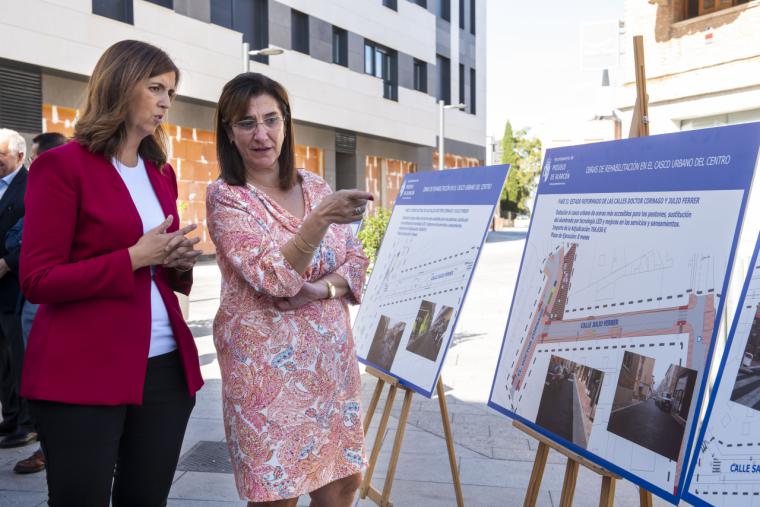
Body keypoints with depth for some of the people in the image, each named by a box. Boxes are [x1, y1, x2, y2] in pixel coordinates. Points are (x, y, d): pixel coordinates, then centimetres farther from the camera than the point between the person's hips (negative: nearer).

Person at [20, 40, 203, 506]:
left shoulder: (162, 173, 13)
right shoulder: (62, 165, -7)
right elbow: (38, 280, -12)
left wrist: (180, 263, -2)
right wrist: (134, 257, -18)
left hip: (165, 366, 6)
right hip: (84, 371, -6)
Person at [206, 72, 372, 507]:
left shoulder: (314, 186, 7)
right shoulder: (224, 197, -8)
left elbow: (357, 261, 6)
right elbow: (274, 277, -20)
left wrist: (324, 288, -14)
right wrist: (321, 218, -34)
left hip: (332, 356, 5)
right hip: (268, 362, -5)